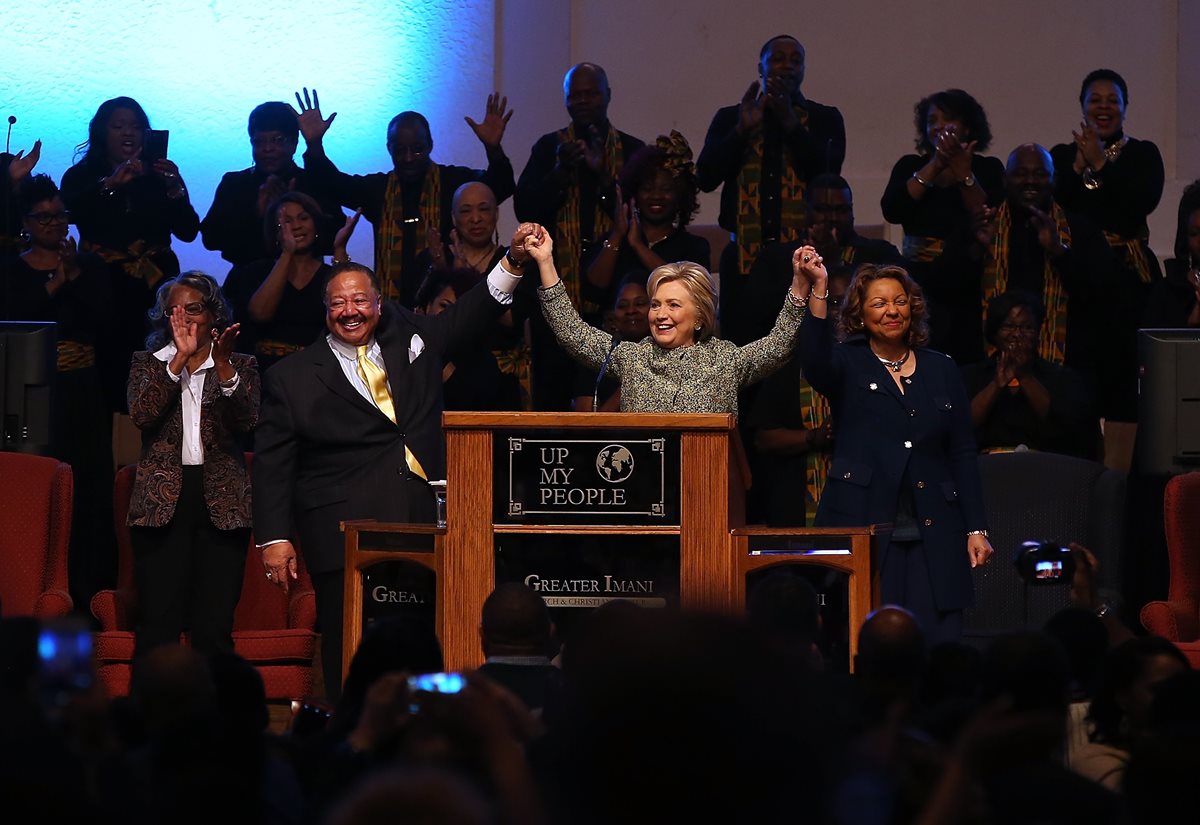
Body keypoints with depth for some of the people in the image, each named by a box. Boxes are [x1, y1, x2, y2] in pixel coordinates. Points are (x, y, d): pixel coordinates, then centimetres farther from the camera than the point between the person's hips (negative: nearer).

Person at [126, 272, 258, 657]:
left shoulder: (240, 366, 12)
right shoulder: (148, 363, 12)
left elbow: (247, 420, -6)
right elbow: (142, 414, -7)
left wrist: (222, 364, -18)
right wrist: (180, 357, -12)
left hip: (221, 505, 0)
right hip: (162, 502, 0)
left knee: (215, 629, -4)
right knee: (158, 626, -6)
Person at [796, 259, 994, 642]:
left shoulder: (941, 370, 15)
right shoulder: (848, 365, 7)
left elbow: (962, 453, 14)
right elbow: (815, 362, -19)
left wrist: (976, 528, 7)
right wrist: (818, 292, -31)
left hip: (932, 535, 3)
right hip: (861, 525, -2)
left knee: (939, 641, -5)